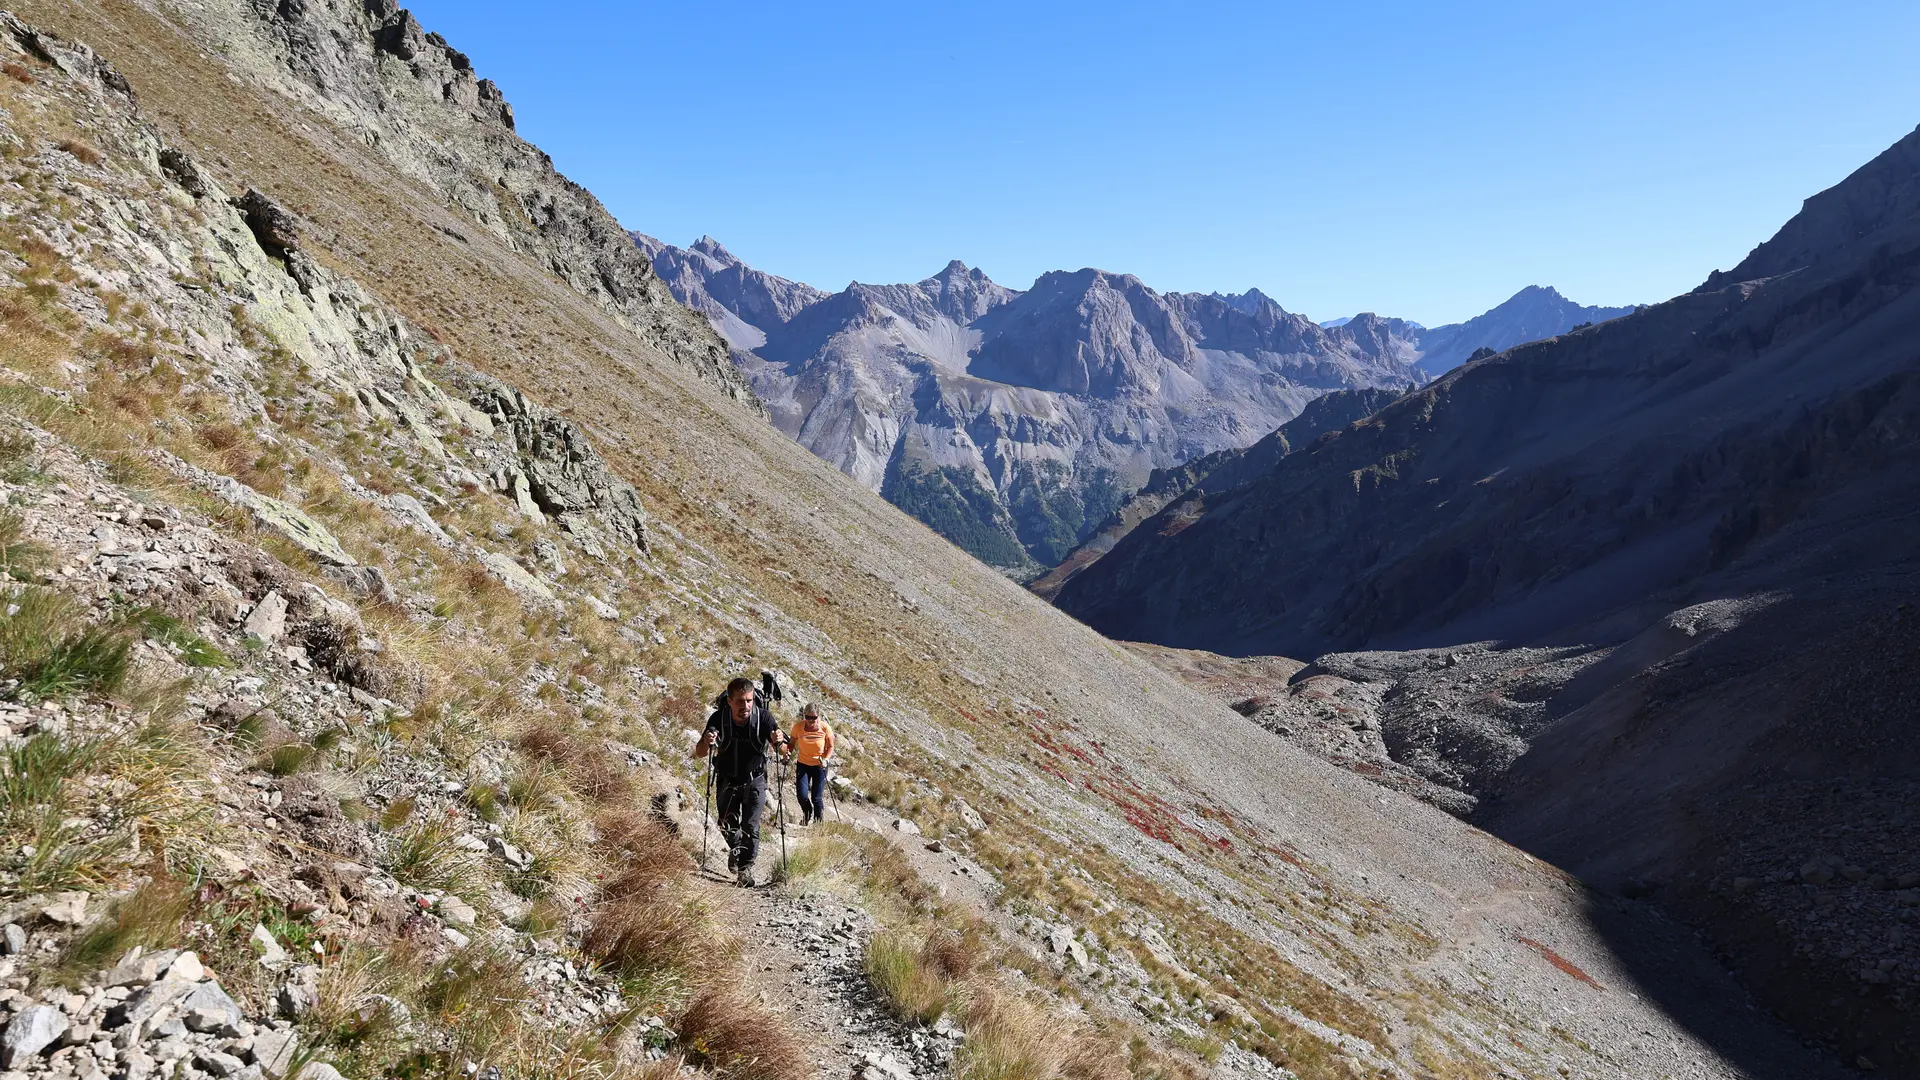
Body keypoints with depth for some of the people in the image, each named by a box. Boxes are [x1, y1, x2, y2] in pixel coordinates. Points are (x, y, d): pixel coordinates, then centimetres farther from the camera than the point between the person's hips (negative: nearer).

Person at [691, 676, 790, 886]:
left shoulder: (763, 717, -24)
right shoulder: (719, 718, -23)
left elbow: (783, 752, -21)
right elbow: (700, 753, -18)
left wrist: (779, 743, -45)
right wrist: (707, 743, -41)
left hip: (754, 780, -1)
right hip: (727, 780, 1)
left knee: (750, 827, -7)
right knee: (727, 825, 12)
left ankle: (746, 867, 10)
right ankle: (735, 848, 43)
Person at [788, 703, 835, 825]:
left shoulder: (825, 728, -17)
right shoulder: (798, 727, -15)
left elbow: (830, 747, -5)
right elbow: (791, 743, 1)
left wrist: (826, 759, -22)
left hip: (820, 765, -1)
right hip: (803, 765, 1)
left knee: (816, 798, -1)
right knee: (802, 795, -8)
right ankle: (807, 815, 25)